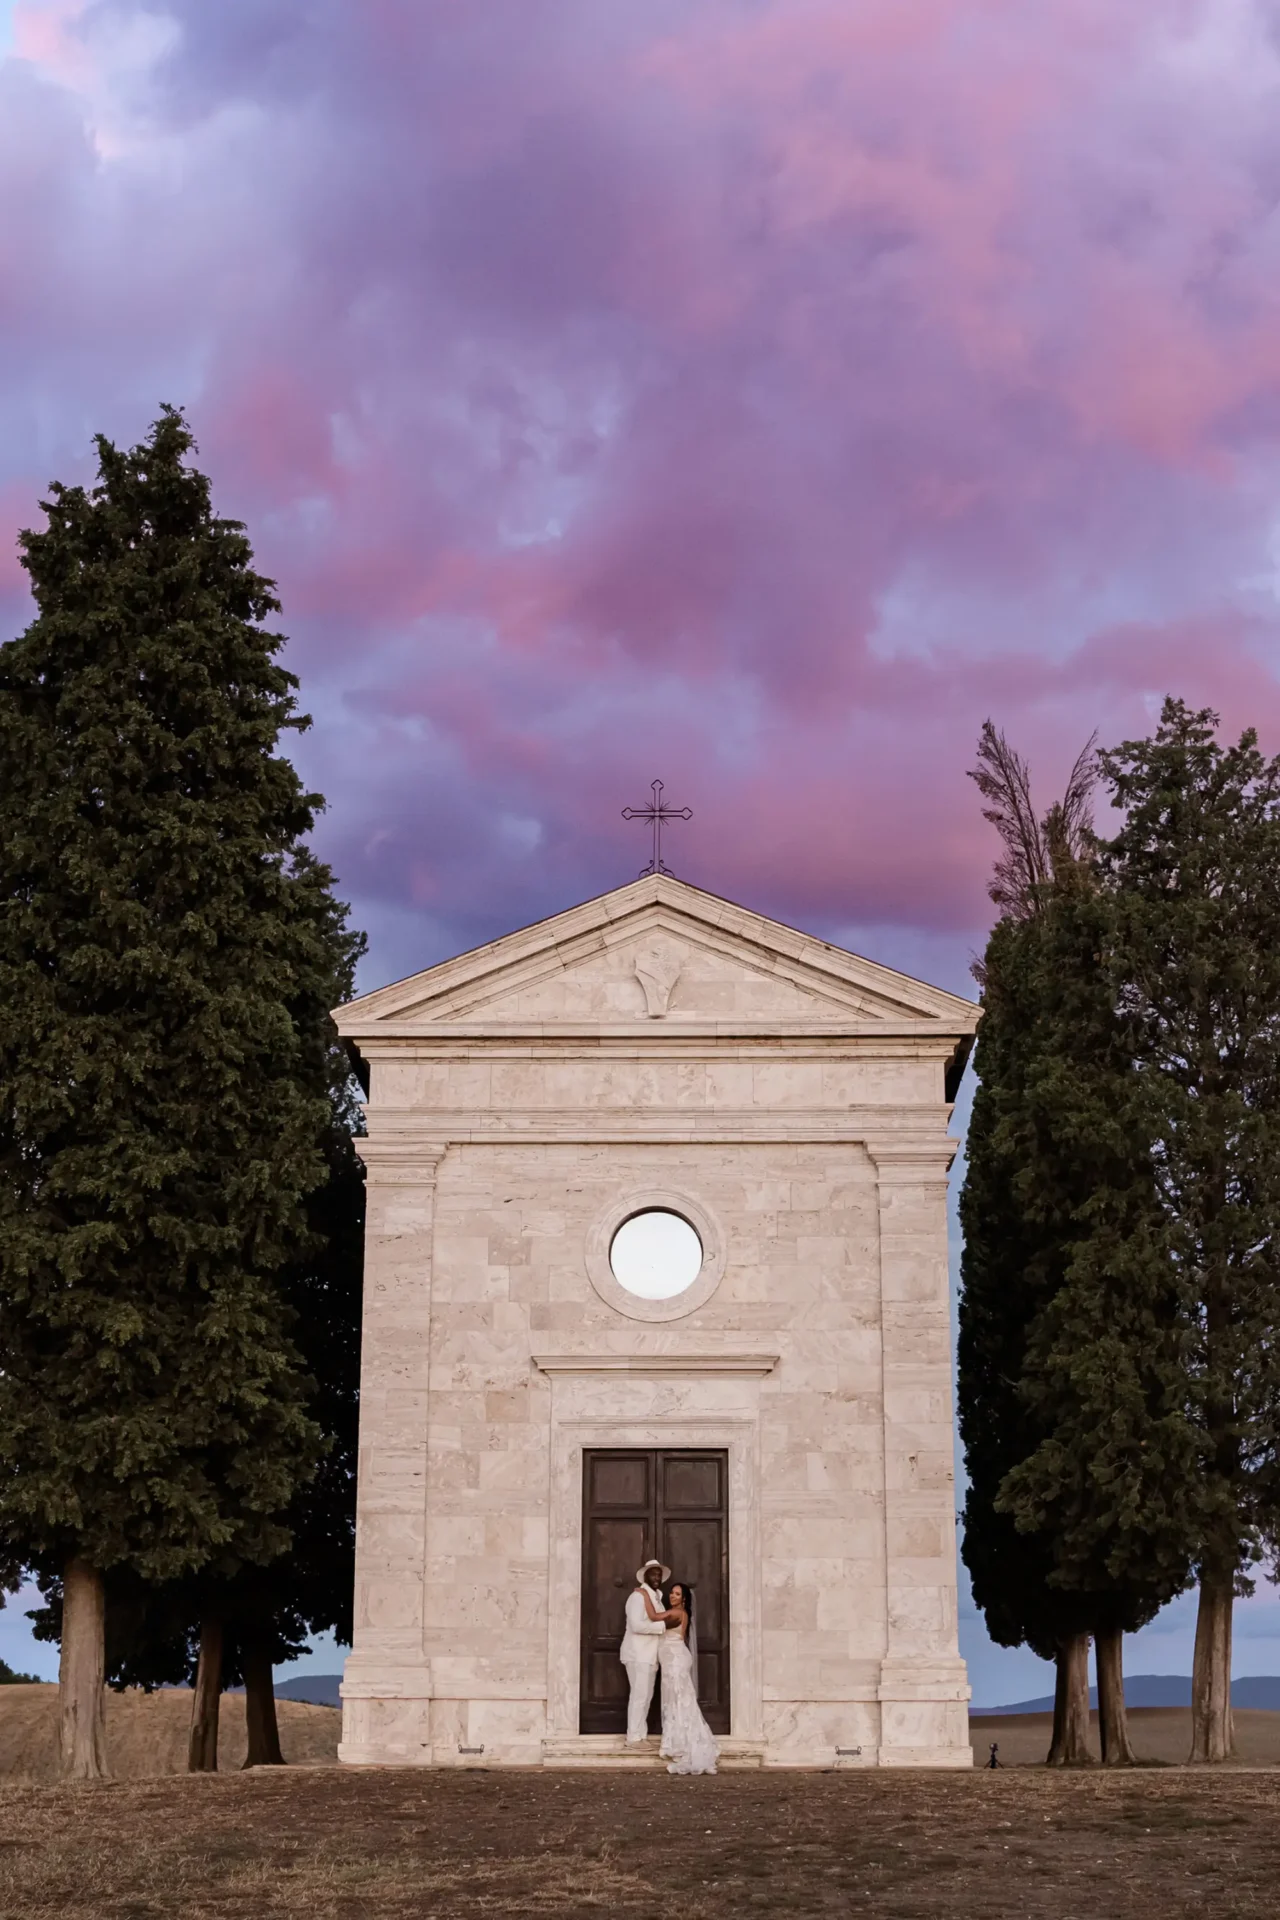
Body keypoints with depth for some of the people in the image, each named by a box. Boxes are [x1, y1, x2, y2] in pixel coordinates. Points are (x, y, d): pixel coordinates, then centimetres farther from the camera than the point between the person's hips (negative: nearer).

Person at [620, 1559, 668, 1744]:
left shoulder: (656, 1598, 18)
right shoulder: (638, 1596, -11)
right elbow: (636, 1625, -21)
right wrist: (663, 1625, -17)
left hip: (649, 1655, 9)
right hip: (638, 1654, -9)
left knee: (646, 1695, 9)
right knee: (639, 1695, -10)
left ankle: (642, 1735, 13)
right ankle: (633, 1737, -8)